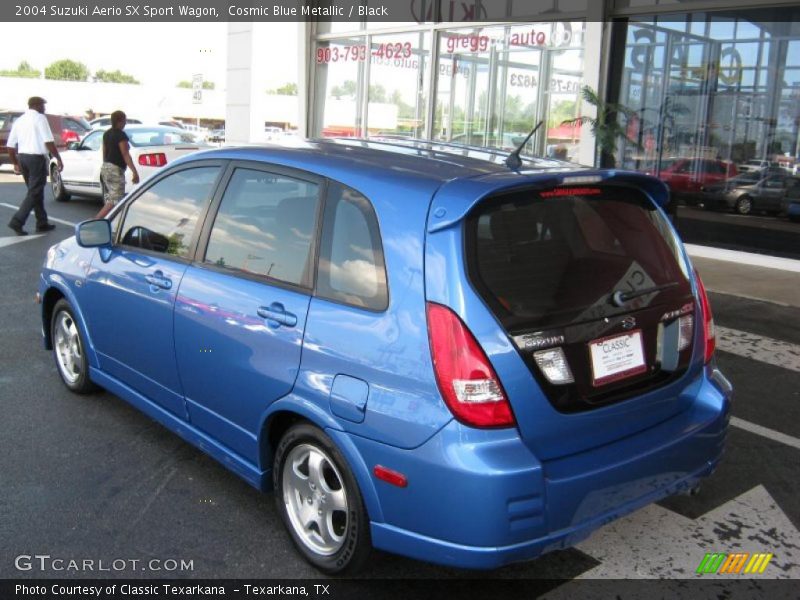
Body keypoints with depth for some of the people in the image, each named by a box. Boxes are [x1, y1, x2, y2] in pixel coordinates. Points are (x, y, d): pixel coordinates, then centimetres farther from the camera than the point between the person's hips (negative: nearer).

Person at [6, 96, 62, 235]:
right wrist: (58, 159, -9)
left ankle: (42, 223, 19)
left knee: (36, 192, 16)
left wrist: (15, 163, 22)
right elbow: (49, 142, -14)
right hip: (37, 158, -7)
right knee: (34, 193, -5)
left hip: (22, 157, 7)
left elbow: (10, 146, 13)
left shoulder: (19, 120, 14)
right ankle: (17, 221, -13)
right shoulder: (40, 118, -5)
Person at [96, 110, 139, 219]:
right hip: (115, 169, -10)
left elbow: (104, 153, 19)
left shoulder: (107, 134, 13)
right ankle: (95, 221, -17)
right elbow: (125, 155, -19)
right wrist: (135, 172, -21)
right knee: (114, 201, -10)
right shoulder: (121, 135, -13)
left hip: (106, 167, 10)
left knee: (109, 200, 14)